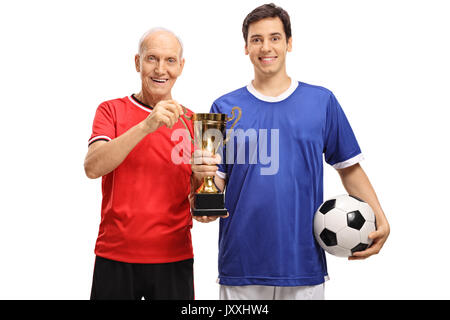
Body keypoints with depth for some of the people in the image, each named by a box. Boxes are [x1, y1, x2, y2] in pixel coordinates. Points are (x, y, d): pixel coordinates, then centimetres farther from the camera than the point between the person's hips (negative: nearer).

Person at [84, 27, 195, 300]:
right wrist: (146, 126, -25)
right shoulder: (112, 111, 2)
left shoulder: (191, 122, 7)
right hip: (114, 257, -1)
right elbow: (93, 167, -15)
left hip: (174, 259, 2)